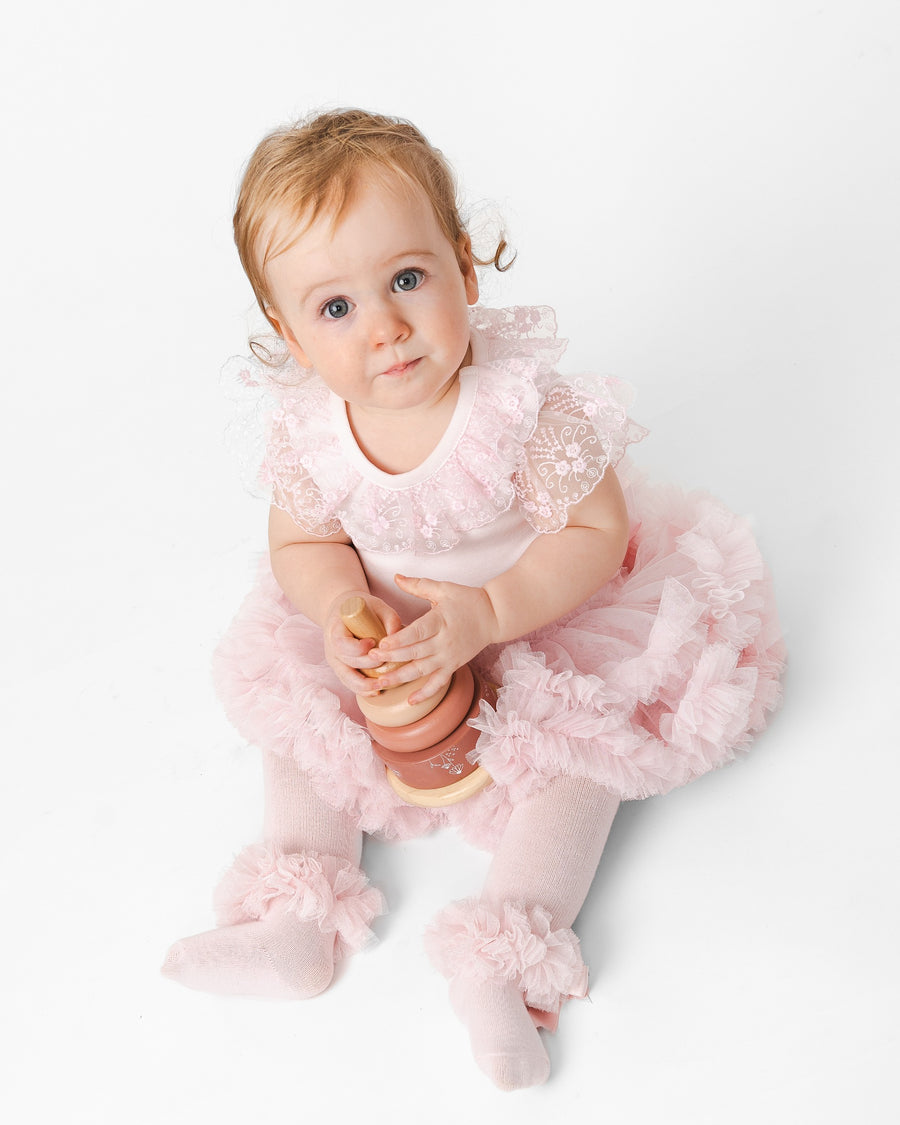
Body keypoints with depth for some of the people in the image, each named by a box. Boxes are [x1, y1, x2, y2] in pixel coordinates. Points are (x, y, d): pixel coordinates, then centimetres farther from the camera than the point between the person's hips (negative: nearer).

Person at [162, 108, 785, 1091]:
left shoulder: (527, 406, -31)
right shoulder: (306, 429, -20)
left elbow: (597, 533, -24)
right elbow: (304, 542, -5)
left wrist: (486, 615, -37)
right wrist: (345, 613, -28)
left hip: (544, 612, -3)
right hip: (386, 628, 4)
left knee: (583, 740, -21)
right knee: (293, 693, -3)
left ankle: (497, 965, -13)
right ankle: (299, 917, 4)